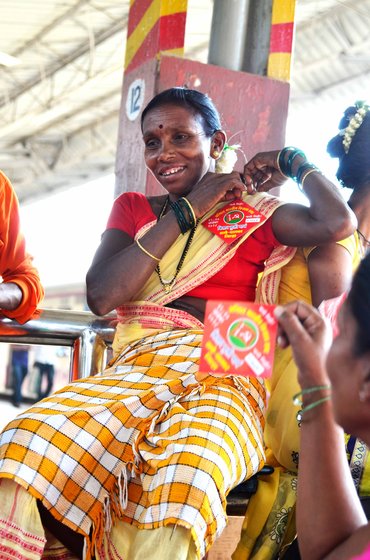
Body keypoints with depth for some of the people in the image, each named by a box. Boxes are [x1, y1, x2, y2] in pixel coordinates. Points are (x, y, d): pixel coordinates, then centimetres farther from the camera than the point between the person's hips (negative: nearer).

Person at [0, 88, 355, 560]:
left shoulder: (255, 213, 13)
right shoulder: (133, 208, 20)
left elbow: (337, 223, -7)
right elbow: (101, 297, 2)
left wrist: (292, 160, 12)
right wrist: (188, 210, 3)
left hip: (221, 382, -2)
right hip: (136, 371, 2)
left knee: (185, 473, -39)